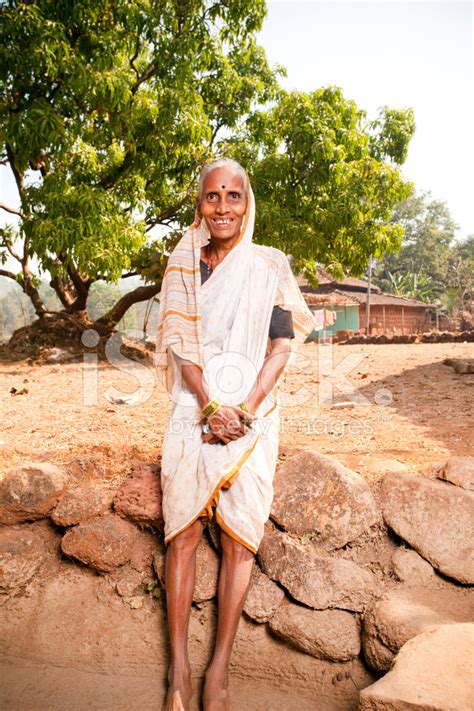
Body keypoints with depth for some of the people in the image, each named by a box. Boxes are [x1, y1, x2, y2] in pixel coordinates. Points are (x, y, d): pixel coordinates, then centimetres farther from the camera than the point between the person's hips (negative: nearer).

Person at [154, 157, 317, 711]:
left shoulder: (268, 267, 5)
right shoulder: (182, 265, 8)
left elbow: (283, 345, -1)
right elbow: (179, 342, 1)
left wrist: (244, 411, -12)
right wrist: (211, 407, -12)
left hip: (252, 411, -1)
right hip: (193, 409, 1)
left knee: (239, 535, 1)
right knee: (182, 531, 1)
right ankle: (179, 665, 14)